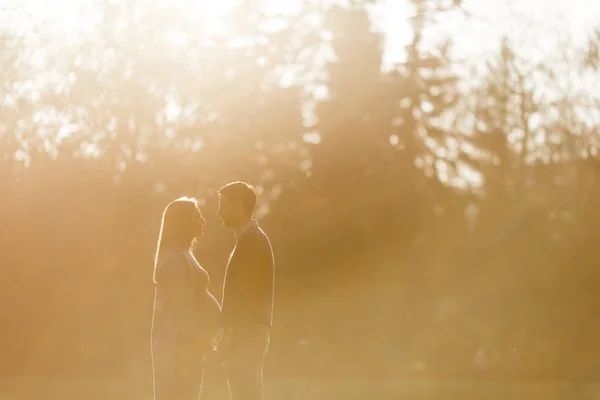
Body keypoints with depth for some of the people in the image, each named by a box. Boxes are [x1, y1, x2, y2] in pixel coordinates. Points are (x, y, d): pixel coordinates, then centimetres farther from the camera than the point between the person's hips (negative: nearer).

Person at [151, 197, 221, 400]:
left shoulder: (181, 255, 16)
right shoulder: (176, 258, -16)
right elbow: (182, 303, -19)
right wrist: (199, 338, -15)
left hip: (182, 339, 10)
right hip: (179, 340, -10)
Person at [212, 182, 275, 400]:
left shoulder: (251, 241, -14)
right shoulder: (253, 239, 17)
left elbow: (244, 296, -19)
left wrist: (226, 339, -18)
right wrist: (227, 338, 18)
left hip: (245, 337, -10)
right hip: (248, 336, 10)